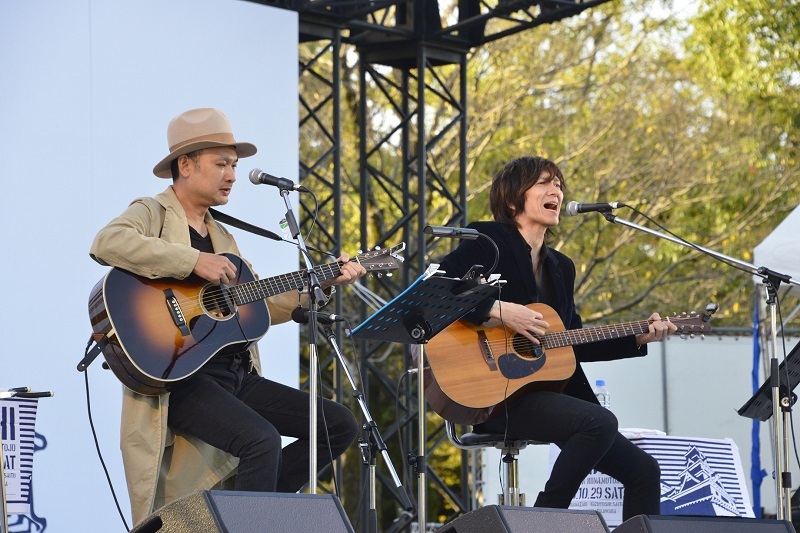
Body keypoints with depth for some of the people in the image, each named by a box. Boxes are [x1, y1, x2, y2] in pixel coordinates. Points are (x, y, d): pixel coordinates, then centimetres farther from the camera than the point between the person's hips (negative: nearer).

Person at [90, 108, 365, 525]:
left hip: (236, 375, 9)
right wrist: (195, 261, -25)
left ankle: (248, 498, 7)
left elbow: (260, 307, 23)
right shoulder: (153, 214, -1)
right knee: (262, 439, -31)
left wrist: (321, 283, 12)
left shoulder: (220, 235, 24)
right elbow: (106, 243, -24)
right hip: (179, 377, -9)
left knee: (340, 425, 2)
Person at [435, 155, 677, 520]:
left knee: (643, 469, 1)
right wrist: (498, 311, -21)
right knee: (600, 422, -30)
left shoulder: (560, 267, 20)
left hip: (547, 394, 8)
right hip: (494, 393, -8)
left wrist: (638, 339, 12)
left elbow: (575, 345, 21)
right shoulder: (486, 243, -1)